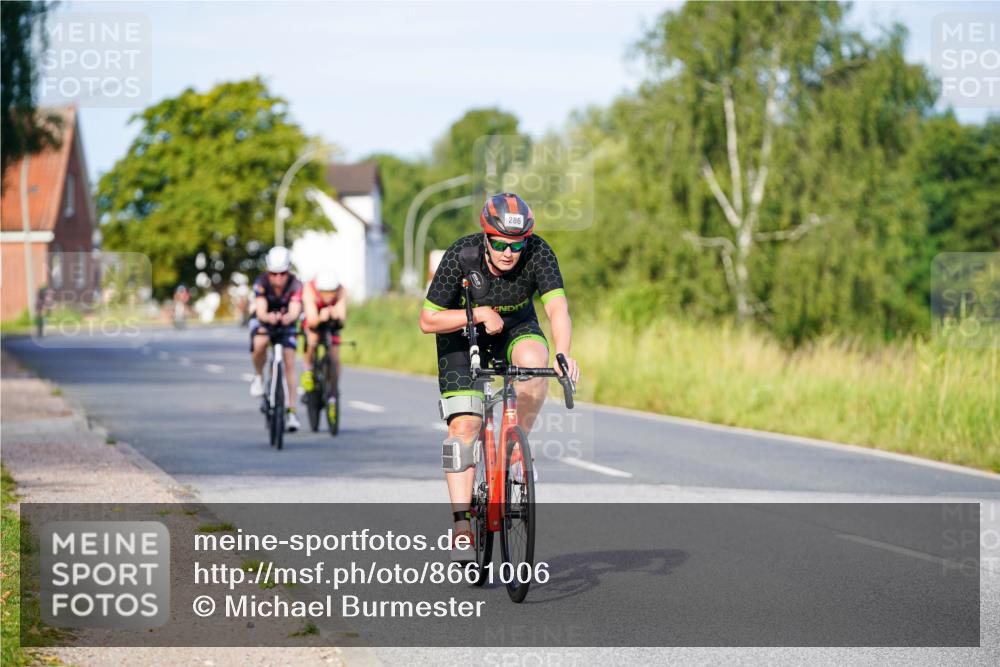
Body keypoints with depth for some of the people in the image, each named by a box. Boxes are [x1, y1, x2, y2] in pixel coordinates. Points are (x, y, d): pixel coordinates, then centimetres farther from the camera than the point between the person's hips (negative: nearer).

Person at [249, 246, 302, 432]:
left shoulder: (295, 285, -28)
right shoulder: (261, 283, -28)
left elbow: (295, 311, -41)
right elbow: (261, 311, -38)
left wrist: (286, 318, -65)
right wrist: (269, 318, -62)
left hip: (286, 323, 1)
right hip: (263, 321, -1)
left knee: (289, 362, -12)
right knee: (260, 344, -33)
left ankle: (292, 410, -6)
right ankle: (258, 376, -4)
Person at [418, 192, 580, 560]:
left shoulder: (538, 253, -29)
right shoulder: (462, 255, -30)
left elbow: (558, 308, -41)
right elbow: (428, 321, -24)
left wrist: (562, 354, -59)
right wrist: (478, 313, -36)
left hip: (516, 327, 1)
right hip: (462, 334, -1)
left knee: (533, 362, -34)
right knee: (464, 425, -14)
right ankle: (462, 525, -11)